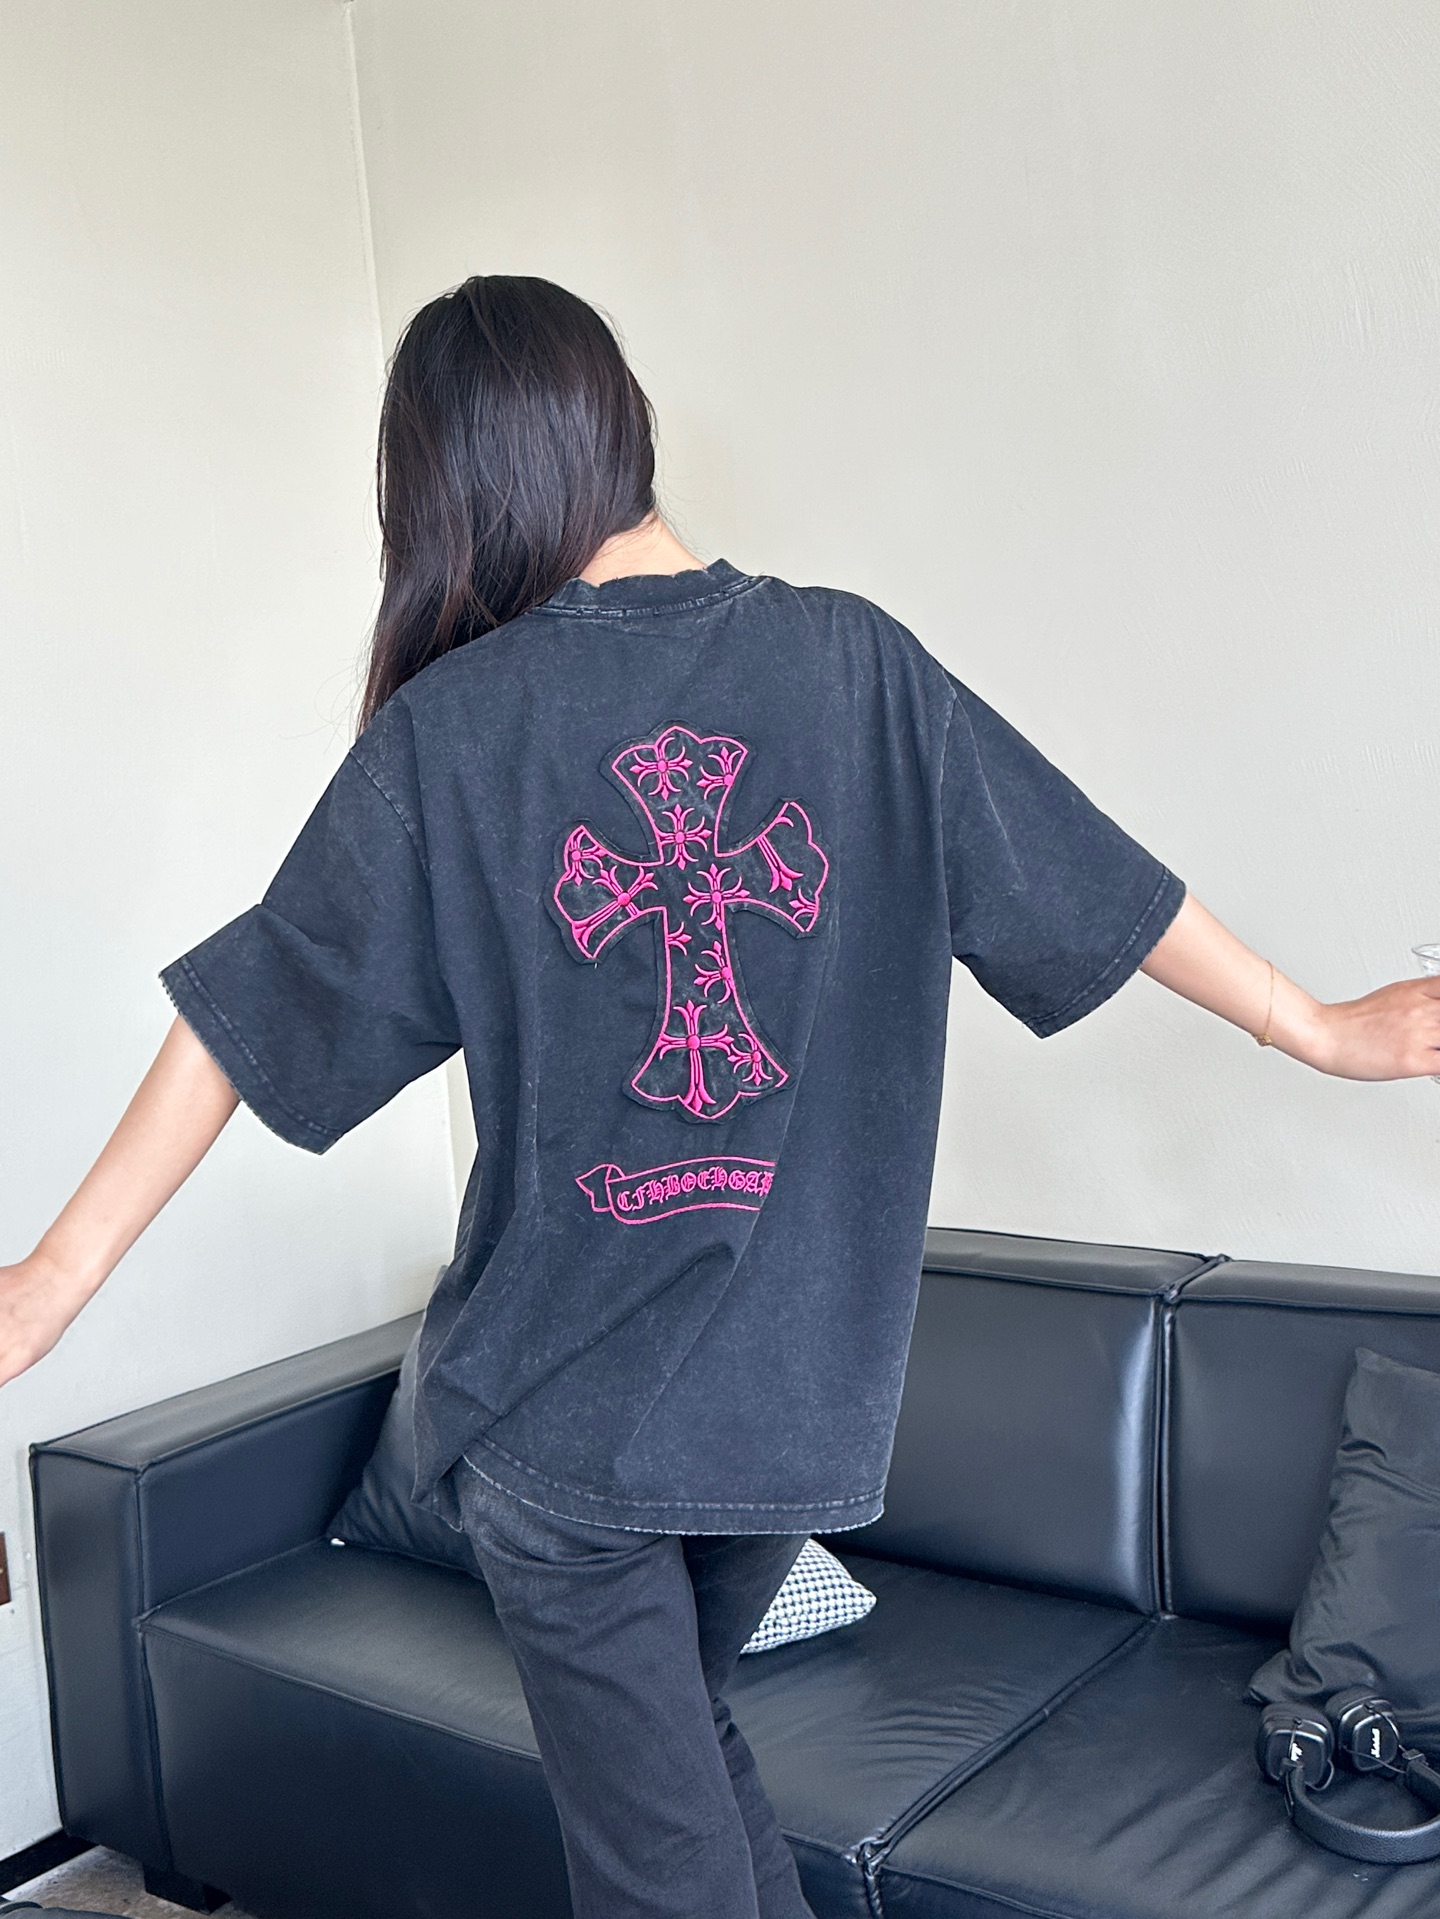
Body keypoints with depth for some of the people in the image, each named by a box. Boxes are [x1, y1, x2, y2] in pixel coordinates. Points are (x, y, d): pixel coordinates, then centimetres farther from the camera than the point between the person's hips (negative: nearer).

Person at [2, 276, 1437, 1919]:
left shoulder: (452, 728, -9)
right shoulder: (852, 660, -3)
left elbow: (253, 1011, -5)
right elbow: (1091, 889, 2)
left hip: (561, 1406, -3)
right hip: (798, 1392, 4)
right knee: (684, 1736, 28)